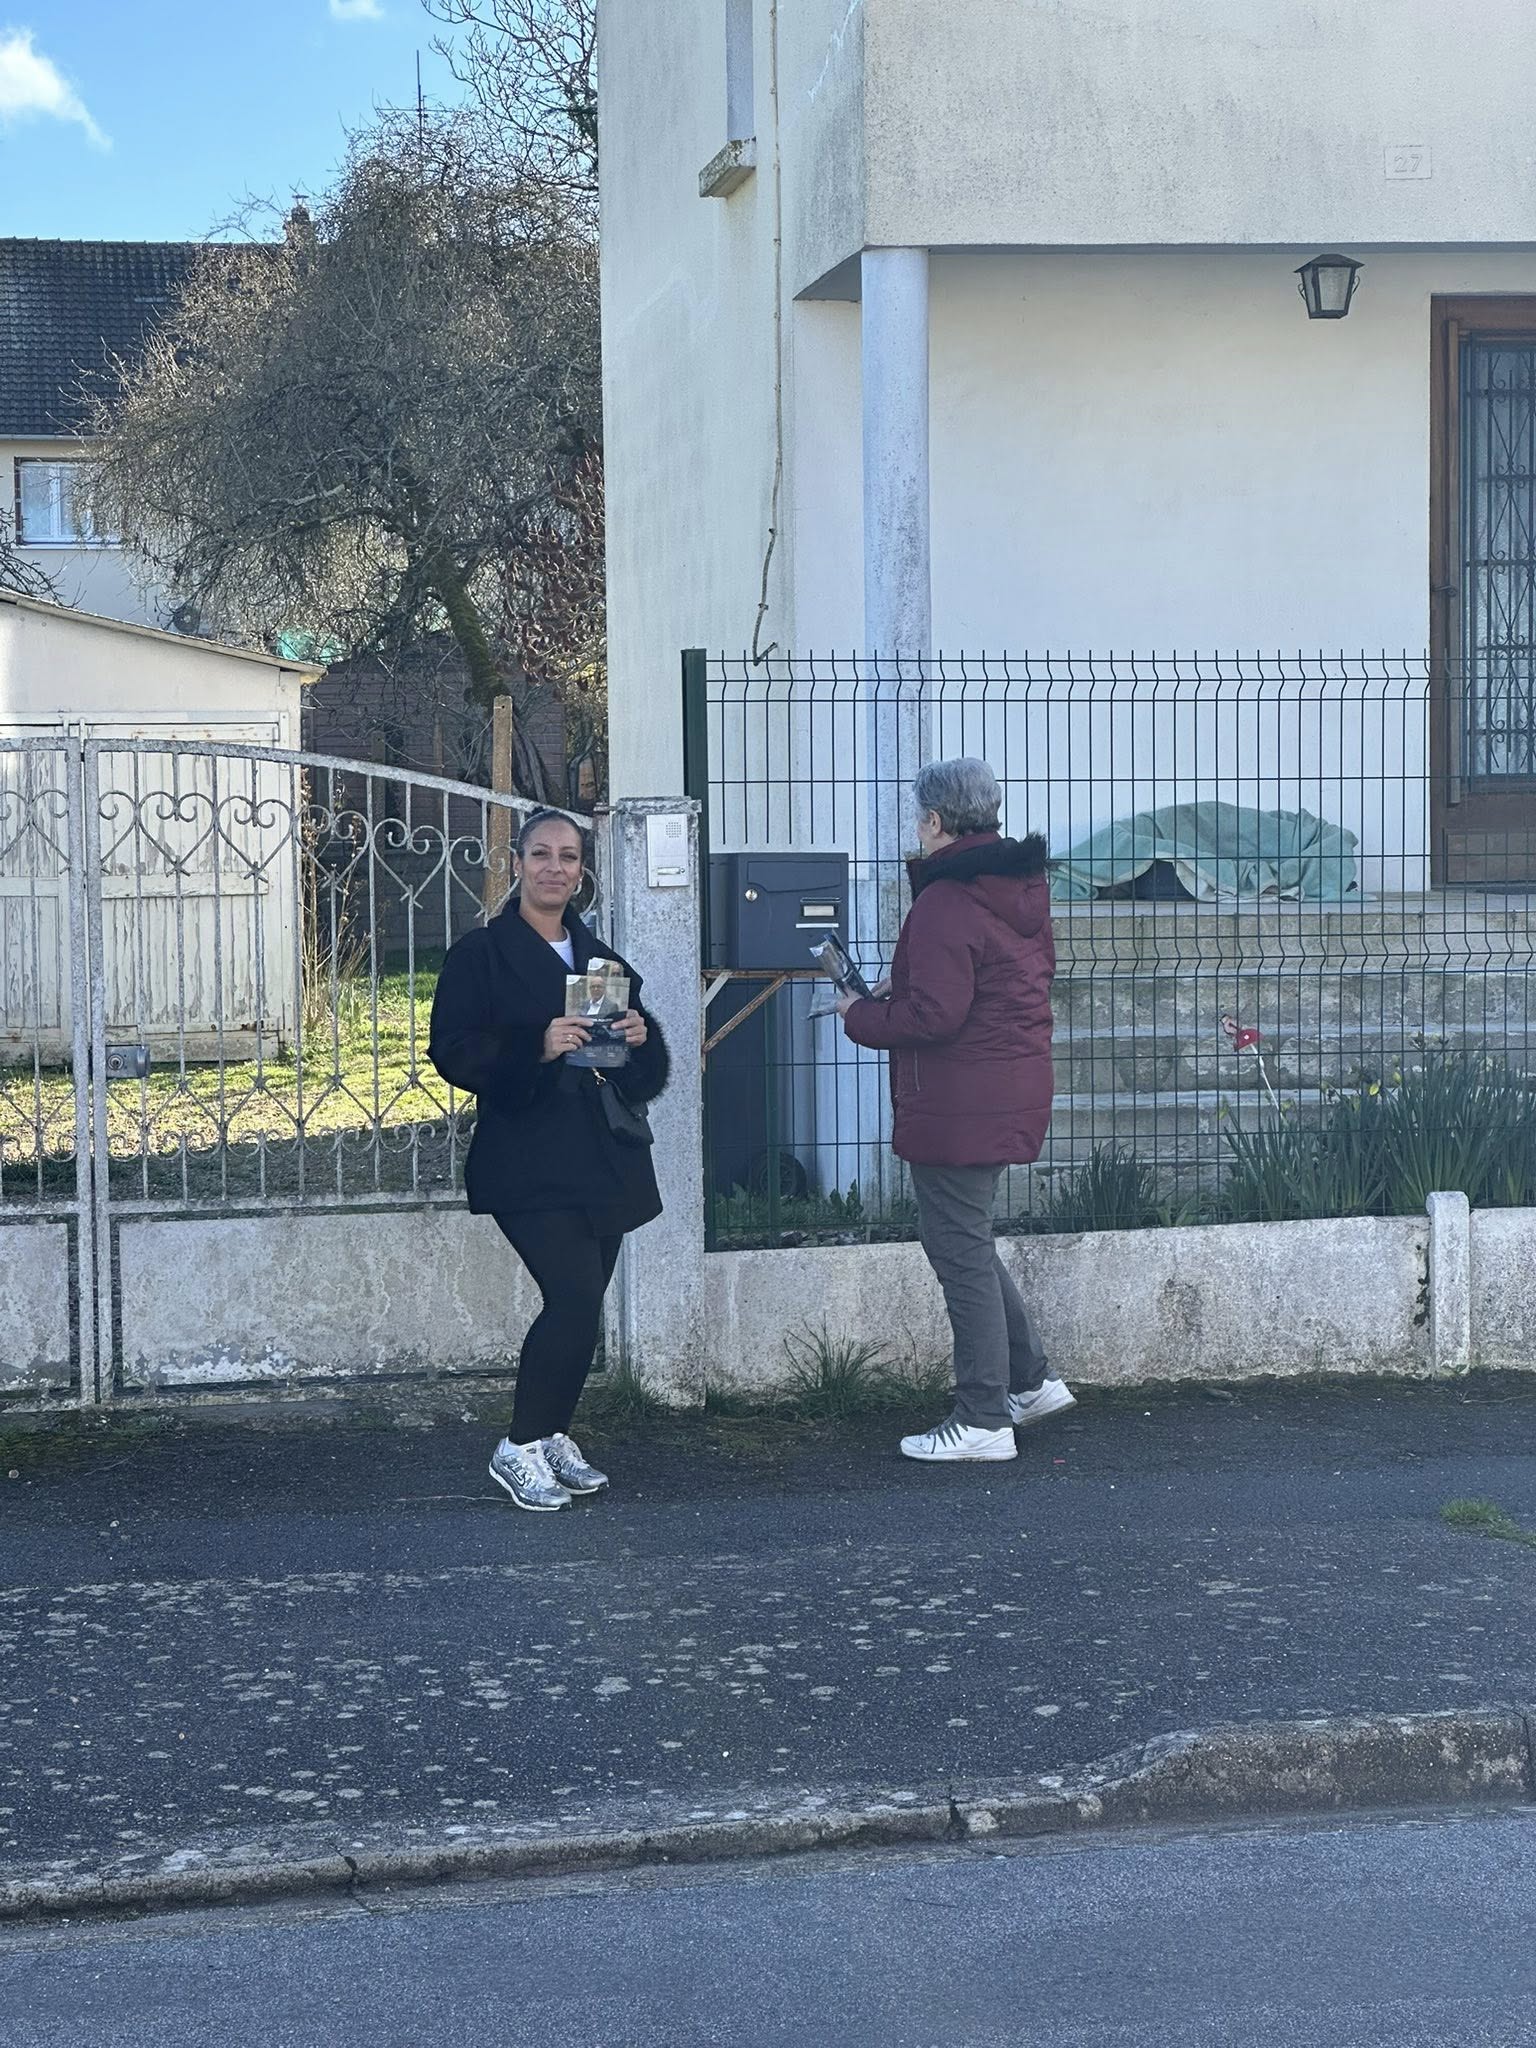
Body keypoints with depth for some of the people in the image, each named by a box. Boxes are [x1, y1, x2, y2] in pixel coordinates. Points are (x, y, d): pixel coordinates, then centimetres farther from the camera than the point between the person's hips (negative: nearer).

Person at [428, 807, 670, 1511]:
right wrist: (537, 1048, -22)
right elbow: (453, 1052, -9)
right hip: (529, 1160, -6)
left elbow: (648, 1073, 21)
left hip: (603, 1159, 6)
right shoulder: (482, 952, -1)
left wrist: (639, 1036, -2)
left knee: (580, 1303, 6)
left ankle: (552, 1434, 21)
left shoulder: (599, 958, 17)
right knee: (575, 1295, -17)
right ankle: (520, 1448, -4)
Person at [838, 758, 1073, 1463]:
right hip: (1016, 1088, 10)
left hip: (958, 1106, -10)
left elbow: (932, 1016, -24)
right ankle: (1031, 1381, 26)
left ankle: (984, 1422, 5)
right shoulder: (1023, 886, 10)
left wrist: (861, 1016, -6)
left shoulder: (944, 903, -20)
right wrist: (905, 987, 17)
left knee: (961, 1253, -1)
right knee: (967, 1243, 22)